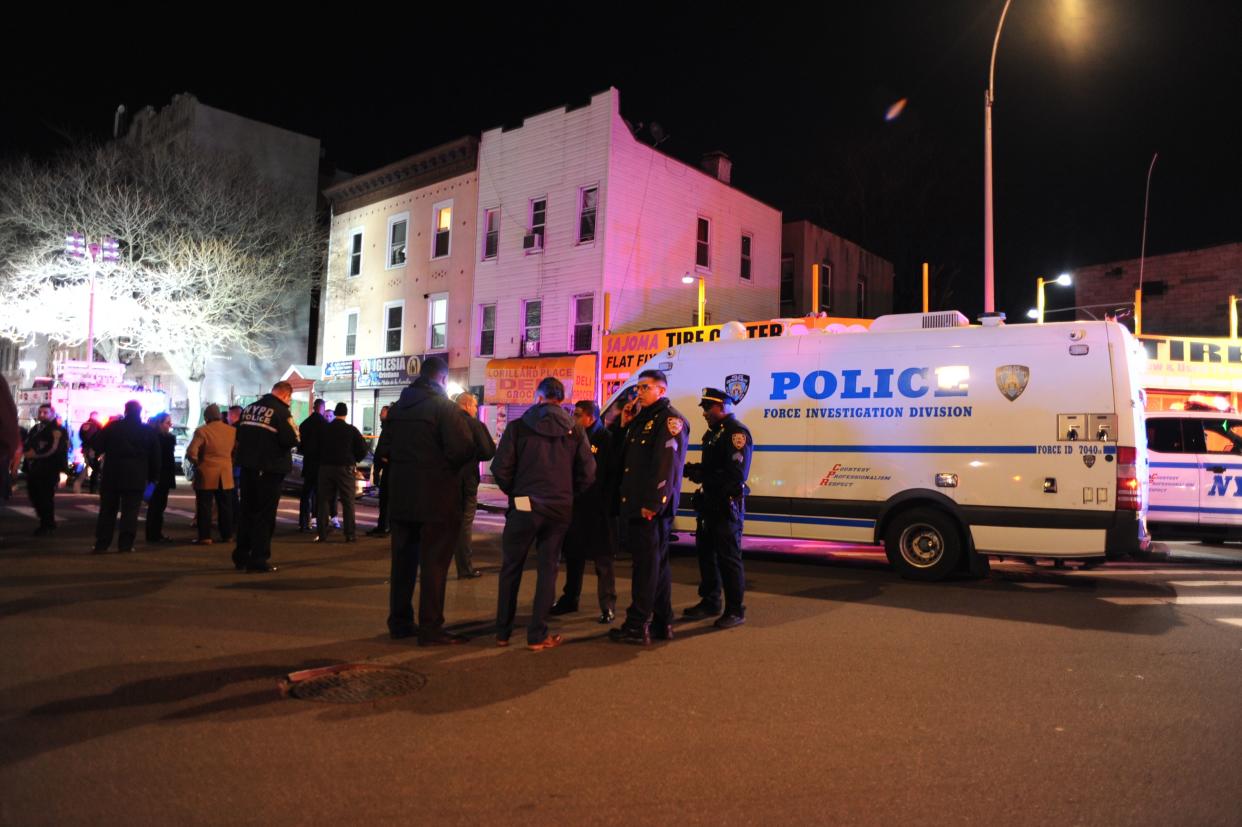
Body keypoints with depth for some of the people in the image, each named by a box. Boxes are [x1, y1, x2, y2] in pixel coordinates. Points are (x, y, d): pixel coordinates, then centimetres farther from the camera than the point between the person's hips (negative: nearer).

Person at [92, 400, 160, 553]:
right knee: (130, 511, 2)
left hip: (111, 476, 1)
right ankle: (125, 544, -2)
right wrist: (153, 476, 10)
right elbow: (155, 456, 3)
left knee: (107, 510, 9)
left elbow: (98, 447, 3)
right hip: (136, 478, -1)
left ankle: (101, 544, 10)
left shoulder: (112, 427, -1)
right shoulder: (148, 431, 1)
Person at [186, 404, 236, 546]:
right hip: (226, 475, 4)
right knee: (225, 507, 12)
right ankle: (227, 535, 16)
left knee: (204, 507, 2)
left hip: (206, 475, -4)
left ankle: (205, 537, 1)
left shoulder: (202, 431, -11)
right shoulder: (233, 431, 4)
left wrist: (197, 463, -1)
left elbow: (191, 452, -18)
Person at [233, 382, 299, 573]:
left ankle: (240, 557, 24)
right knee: (265, 515, 1)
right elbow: (291, 439, -19)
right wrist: (294, 430, 0)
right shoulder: (281, 410, -13)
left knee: (247, 511, 17)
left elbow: (239, 435, 16)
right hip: (270, 469, -7)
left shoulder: (250, 408, 10)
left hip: (247, 466, 7)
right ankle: (258, 561, 3)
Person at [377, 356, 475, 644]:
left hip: (401, 498, 6)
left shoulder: (397, 407, 8)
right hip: (437, 500, -6)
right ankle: (430, 628, 4)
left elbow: (383, 450, 9)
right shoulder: (444, 407, -12)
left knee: (403, 560, 16)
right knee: (434, 563, 1)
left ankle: (399, 621, 25)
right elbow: (463, 449, -21)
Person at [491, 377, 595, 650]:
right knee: (547, 570, 8)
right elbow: (588, 473, 0)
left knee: (511, 569, 12)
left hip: (524, 507, -2)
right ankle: (538, 635, 10)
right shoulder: (574, 430, 3)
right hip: (560, 509, 2)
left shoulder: (518, 427, -5)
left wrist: (515, 492, 8)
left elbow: (501, 468, -9)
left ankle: (503, 632, 18)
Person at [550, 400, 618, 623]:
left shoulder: (606, 440, -9)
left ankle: (608, 606, 10)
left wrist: (609, 502, -14)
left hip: (598, 509, -6)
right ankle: (569, 599, 28)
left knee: (603, 560, 2)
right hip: (575, 505, 6)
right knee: (573, 555, 15)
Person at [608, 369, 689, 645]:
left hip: (652, 508, -9)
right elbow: (626, 456, 22)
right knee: (656, 563, 14)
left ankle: (637, 626, 1)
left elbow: (666, 465, -19)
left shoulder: (669, 420, -10)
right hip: (635, 505, 9)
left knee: (647, 563, -4)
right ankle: (662, 622, 22)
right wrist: (625, 425, 12)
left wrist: (653, 503, -23)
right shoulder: (642, 420, 20)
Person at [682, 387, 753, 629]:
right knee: (706, 552, 16)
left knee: (729, 557, -2)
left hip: (728, 507, -9)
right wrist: (692, 469, -4)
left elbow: (736, 475, -22)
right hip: (710, 505, 9)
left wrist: (699, 475, -18)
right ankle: (709, 602, 29)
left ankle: (735, 610, 9)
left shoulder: (737, 433, -14)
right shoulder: (714, 432, 16)